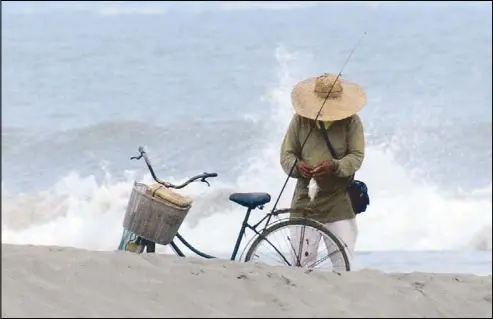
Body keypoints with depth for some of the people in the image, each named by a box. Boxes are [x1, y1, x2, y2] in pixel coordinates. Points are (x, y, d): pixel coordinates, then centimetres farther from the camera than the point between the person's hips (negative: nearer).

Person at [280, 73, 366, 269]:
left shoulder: (351, 122, -1)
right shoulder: (300, 119, 3)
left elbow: (357, 157, -5)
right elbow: (286, 153, 6)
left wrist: (335, 166, -25)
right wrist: (297, 166, -17)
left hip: (340, 204, -1)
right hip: (305, 201, 1)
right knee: (300, 263, -1)